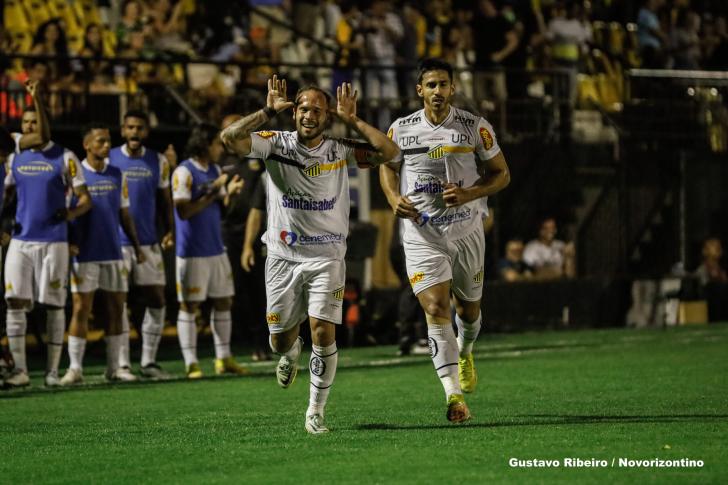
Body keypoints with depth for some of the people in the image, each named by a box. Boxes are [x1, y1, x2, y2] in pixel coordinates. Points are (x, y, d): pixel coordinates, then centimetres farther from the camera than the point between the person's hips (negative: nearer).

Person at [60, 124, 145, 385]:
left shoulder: (117, 175, 10)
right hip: (85, 254, -4)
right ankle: (75, 368, -2)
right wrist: (69, 244, -14)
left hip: (113, 253, 5)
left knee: (115, 309, 5)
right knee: (81, 309, -6)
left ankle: (113, 368, 12)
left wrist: (136, 244, 12)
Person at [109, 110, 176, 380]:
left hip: (148, 243, 3)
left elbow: (164, 200, 11)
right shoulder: (108, 159, -1)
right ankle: (122, 364, 0)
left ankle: (149, 362, 12)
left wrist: (170, 231, -3)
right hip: (116, 242, -3)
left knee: (156, 301, 2)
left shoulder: (158, 162, 6)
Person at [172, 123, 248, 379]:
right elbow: (184, 211, -20)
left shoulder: (215, 171, 11)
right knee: (189, 306, -2)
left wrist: (230, 193, -6)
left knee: (224, 302, 10)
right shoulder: (184, 173, -12)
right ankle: (191, 363, 0)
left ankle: (223, 358, 18)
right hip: (192, 251, -8)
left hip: (216, 250, 8)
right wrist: (213, 192, -20)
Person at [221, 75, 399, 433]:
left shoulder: (339, 151, -1)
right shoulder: (276, 145, -3)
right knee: (280, 341, 10)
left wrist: (352, 121, -11)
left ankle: (316, 412, -3)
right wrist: (268, 112, -17)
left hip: (326, 257, -1)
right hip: (283, 256, 1)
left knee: (323, 332, -15)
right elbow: (230, 138, -17)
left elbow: (388, 152, -10)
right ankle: (291, 352, 49)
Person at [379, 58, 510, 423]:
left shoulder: (475, 127, -4)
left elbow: (501, 173, 3)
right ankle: (454, 396, -22)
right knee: (435, 310, -16)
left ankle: (464, 352, 53)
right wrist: (395, 199, -4)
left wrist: (469, 194, -15)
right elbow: (388, 168, 17)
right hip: (421, 234, -1)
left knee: (469, 310, 15)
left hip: (466, 231, 1)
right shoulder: (401, 130, 0)